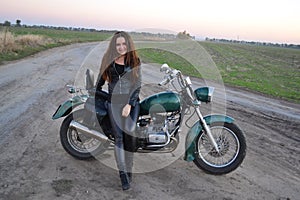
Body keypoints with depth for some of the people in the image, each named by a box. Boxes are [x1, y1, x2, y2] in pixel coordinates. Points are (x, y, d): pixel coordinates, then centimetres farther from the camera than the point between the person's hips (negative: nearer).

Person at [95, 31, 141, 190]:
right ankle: (123, 173, -3)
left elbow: (137, 85, 0)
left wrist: (129, 105, -9)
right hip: (114, 102, 1)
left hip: (132, 102, -1)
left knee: (129, 133, -16)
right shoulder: (108, 61, 7)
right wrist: (96, 100, 17)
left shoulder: (135, 61, 4)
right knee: (118, 137, -6)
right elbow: (100, 81, 16)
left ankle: (128, 169, -2)